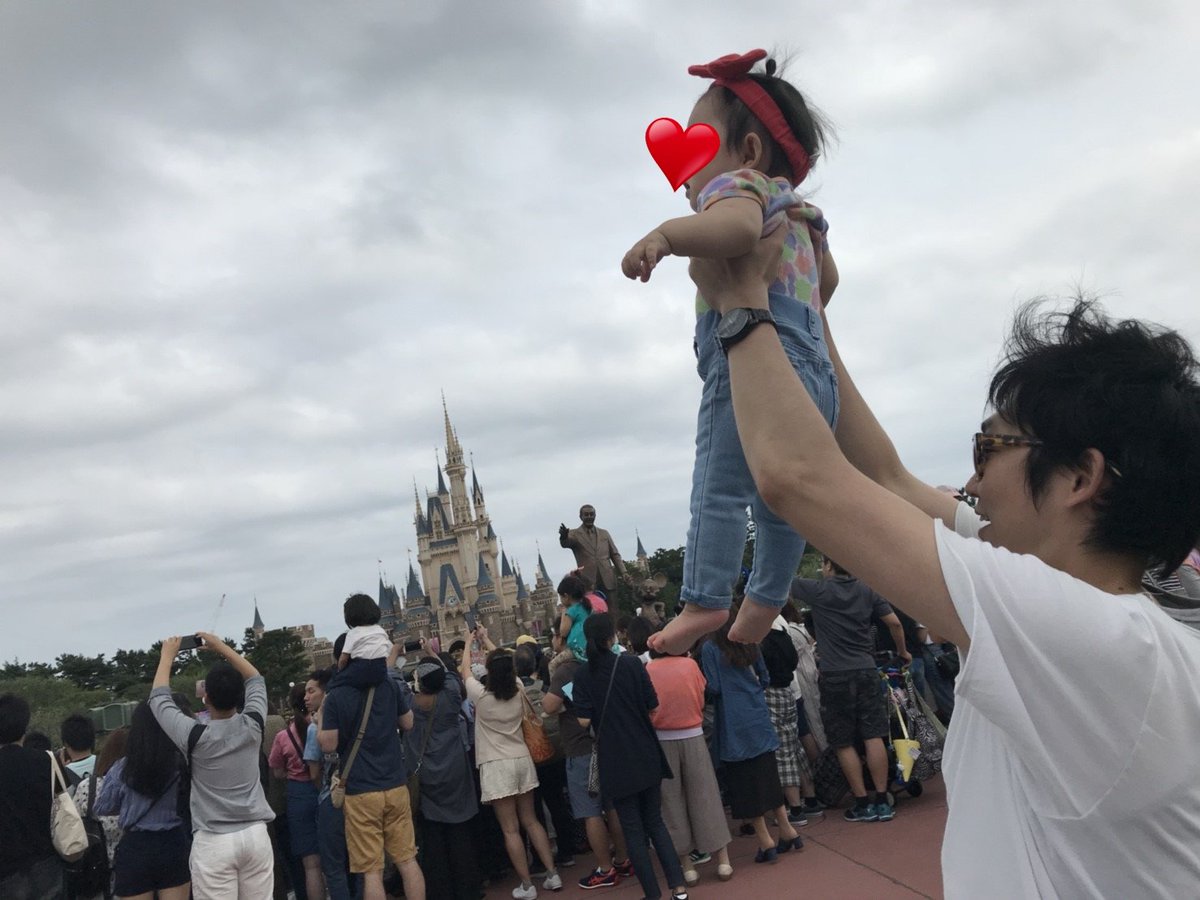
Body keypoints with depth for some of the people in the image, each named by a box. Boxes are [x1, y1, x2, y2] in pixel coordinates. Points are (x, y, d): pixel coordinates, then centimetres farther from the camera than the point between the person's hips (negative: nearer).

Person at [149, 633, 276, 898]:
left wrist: (167, 656, 16)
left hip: (213, 841, -3)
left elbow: (158, 698, 5)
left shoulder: (195, 736, -10)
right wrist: (221, 647, 20)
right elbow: (256, 680, 16)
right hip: (255, 834, 3)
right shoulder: (252, 725, -3)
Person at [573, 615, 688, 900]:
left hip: (615, 760, -1)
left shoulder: (583, 674, -9)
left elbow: (584, 720, -12)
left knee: (633, 829, 10)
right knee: (655, 821, 16)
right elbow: (653, 706, -4)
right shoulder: (632, 663, -8)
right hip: (646, 754, 1)